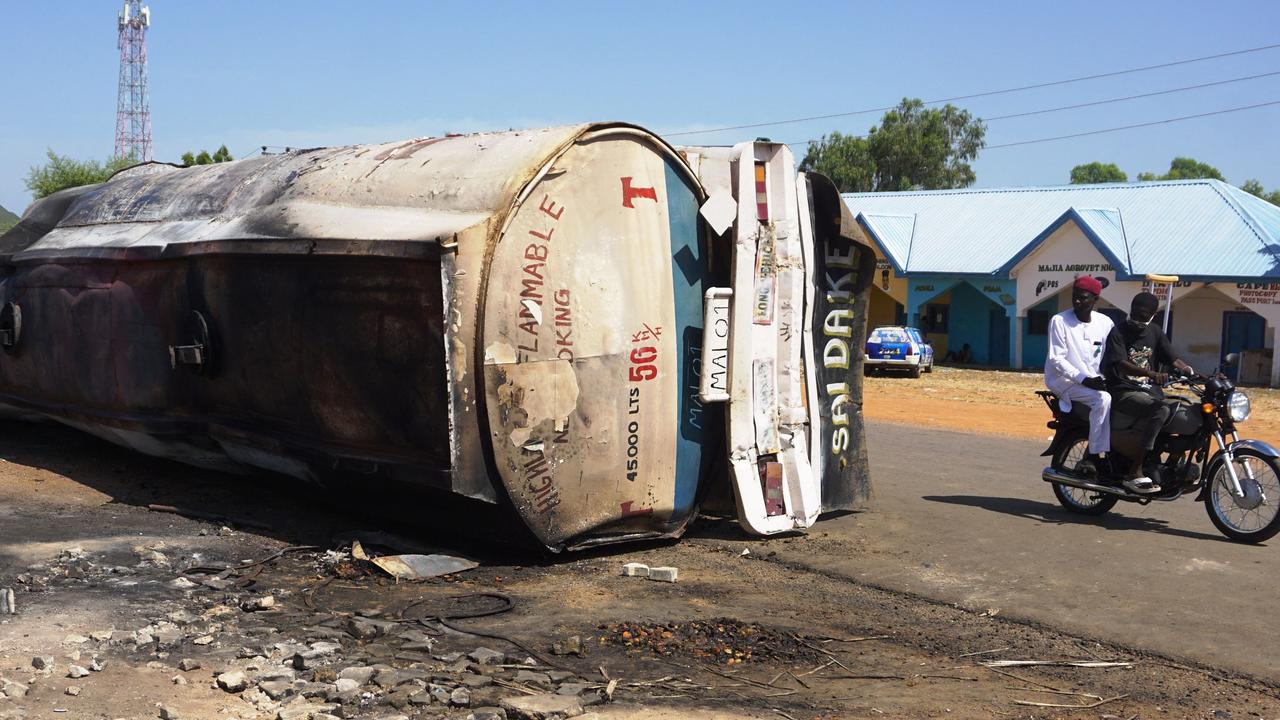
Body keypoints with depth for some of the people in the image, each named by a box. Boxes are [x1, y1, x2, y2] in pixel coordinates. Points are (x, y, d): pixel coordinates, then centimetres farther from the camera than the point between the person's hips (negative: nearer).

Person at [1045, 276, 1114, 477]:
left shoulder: (1105, 323, 7)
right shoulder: (1059, 321, -7)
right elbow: (1056, 359, -12)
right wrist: (1084, 379, -22)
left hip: (1095, 381, 5)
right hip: (1064, 381, -5)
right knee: (1103, 400, -30)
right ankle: (1093, 456, -23)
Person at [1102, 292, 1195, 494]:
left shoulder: (1155, 332, 12)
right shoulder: (1119, 332, -6)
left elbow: (1172, 358, 8)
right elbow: (1121, 364, -21)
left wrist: (1190, 371, -14)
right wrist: (1151, 374, -36)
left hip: (1150, 390, 6)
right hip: (1124, 391, -6)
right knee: (1161, 410, -33)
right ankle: (1134, 473, -32)